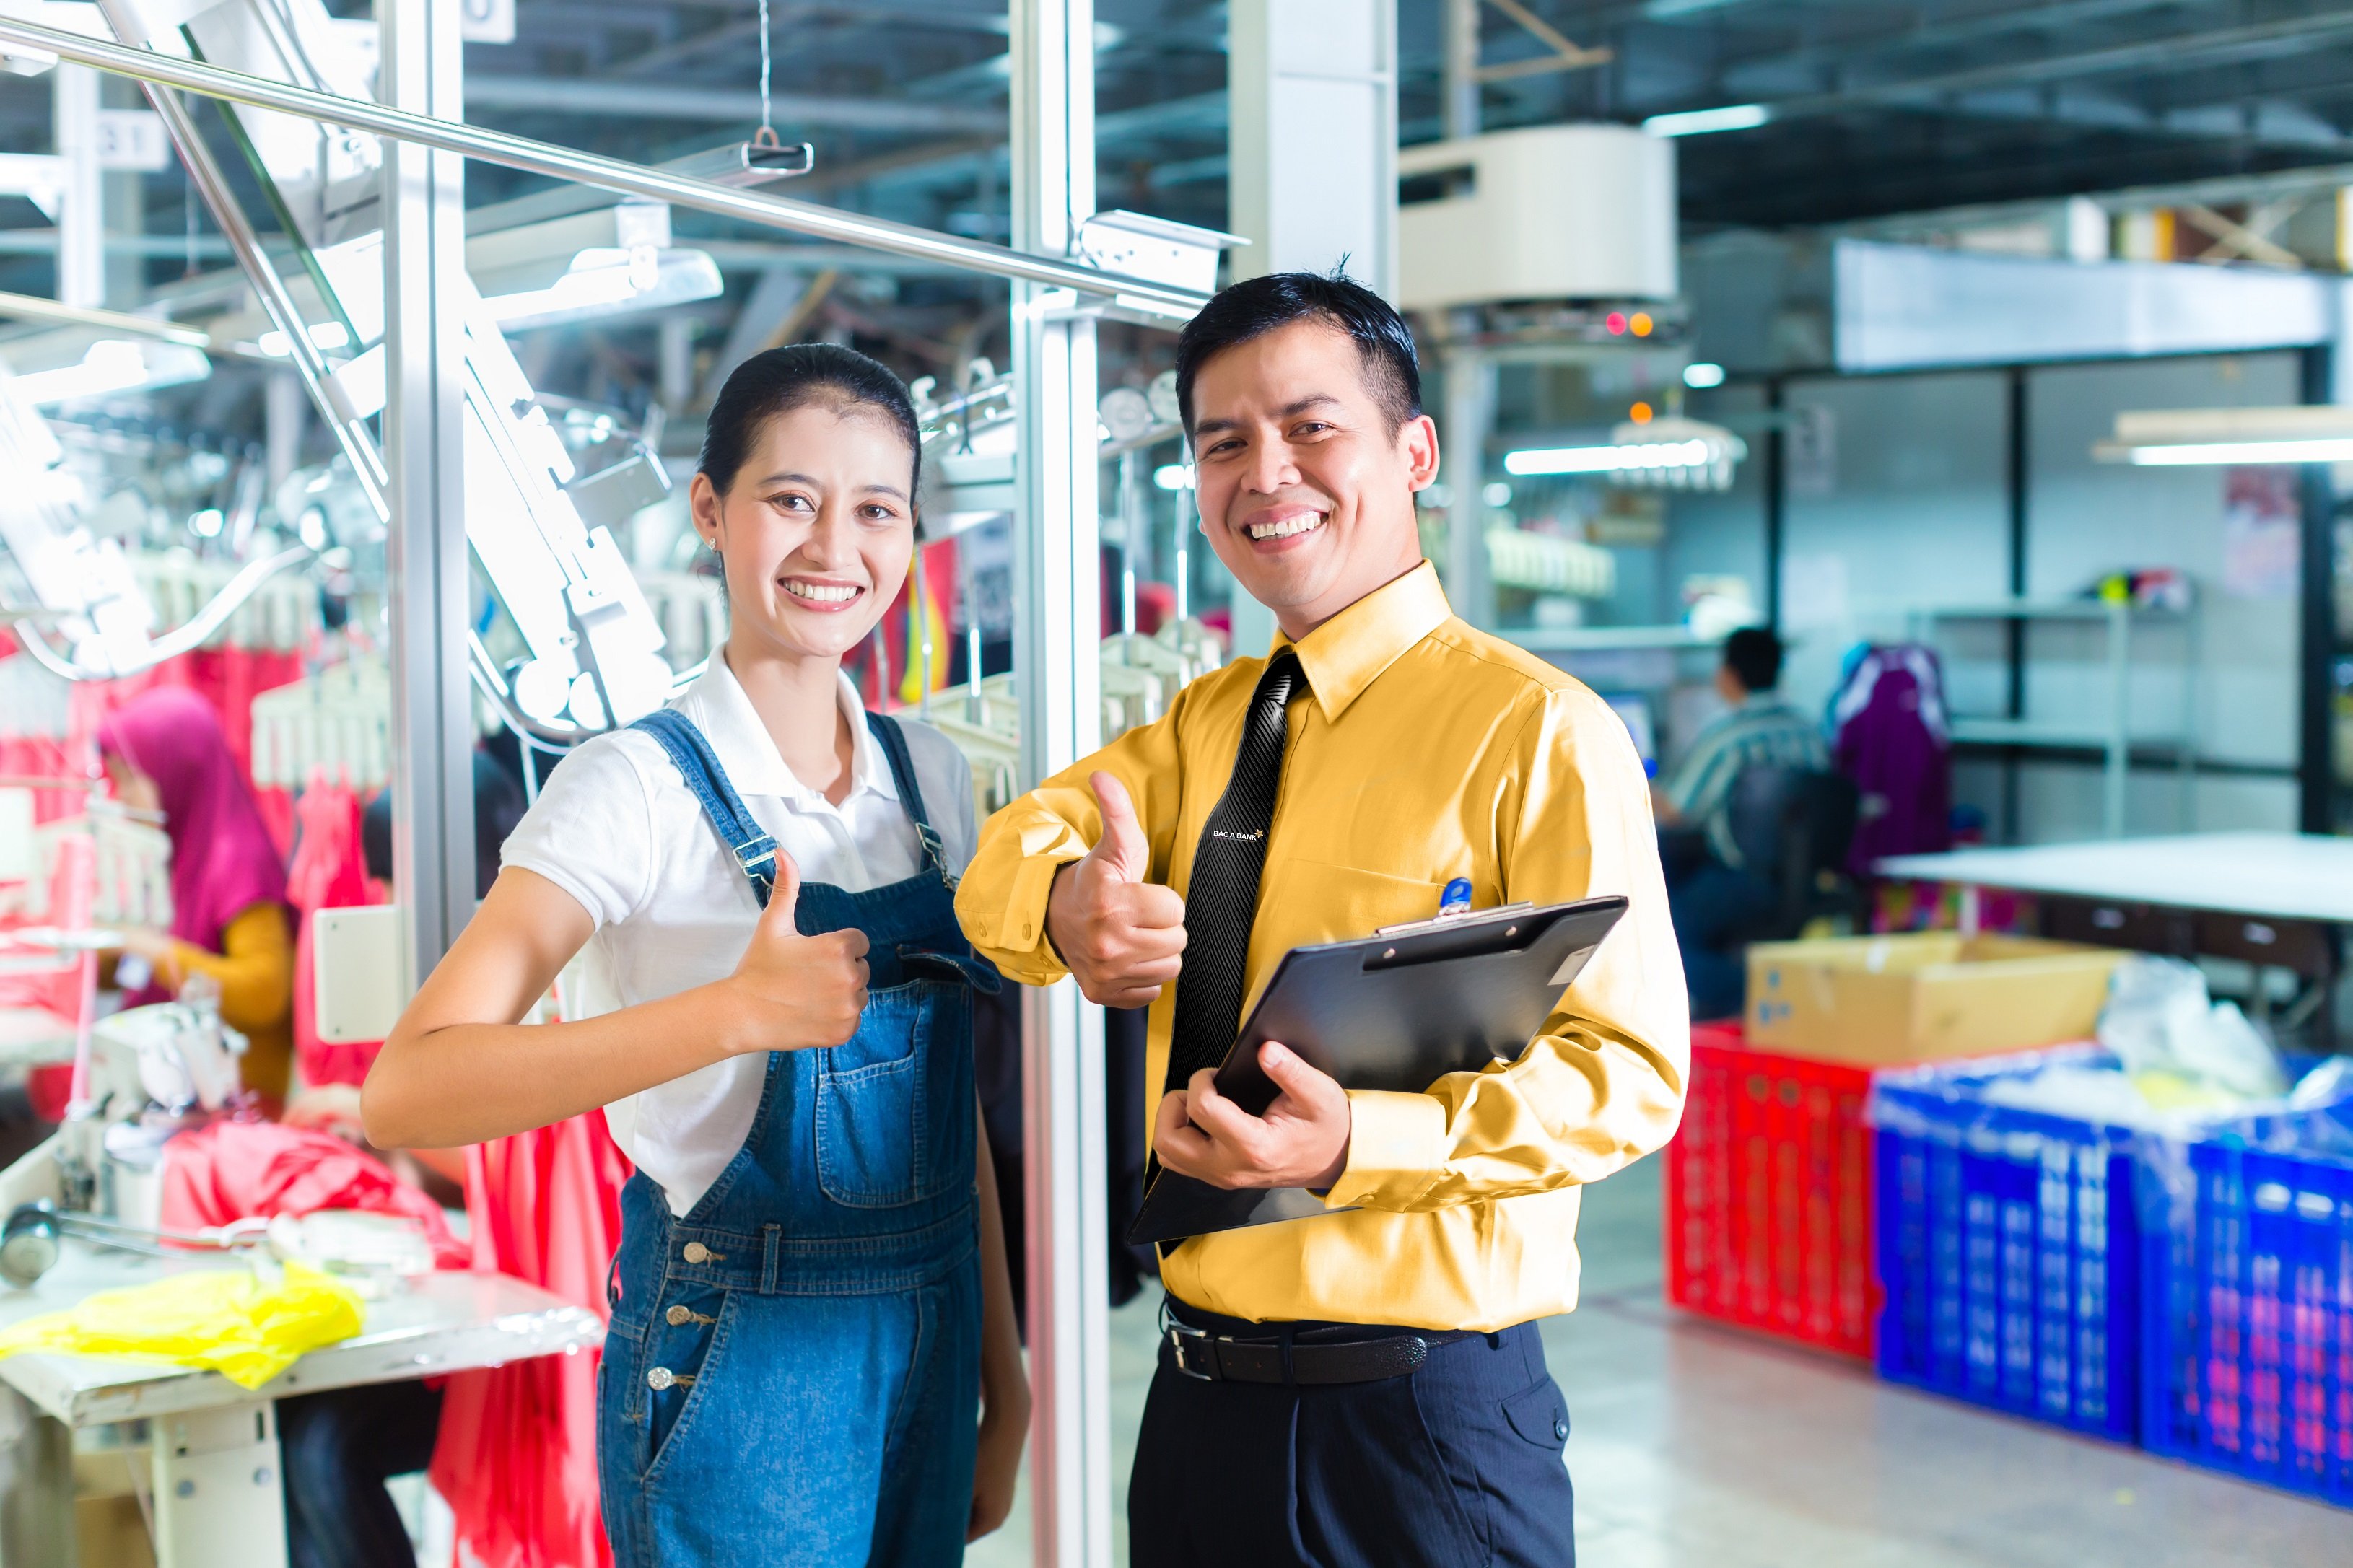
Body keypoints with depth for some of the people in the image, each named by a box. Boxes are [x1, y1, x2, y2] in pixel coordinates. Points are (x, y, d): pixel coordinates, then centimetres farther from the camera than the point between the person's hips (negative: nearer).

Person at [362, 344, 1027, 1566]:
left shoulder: (930, 778, 4)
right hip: (736, 1369, -5)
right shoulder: (641, 788, -15)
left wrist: (1004, 1376, 12)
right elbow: (405, 1094, -26)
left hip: (922, 1361, 6)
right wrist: (739, 1012, -35)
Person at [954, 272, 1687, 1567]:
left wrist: (1354, 1143, -31)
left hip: (1423, 1412, -6)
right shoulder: (1206, 722, 11)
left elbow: (1630, 1069, -16)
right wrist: (1065, 904, -23)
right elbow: (1010, 847, 1)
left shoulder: (1537, 728, -12)